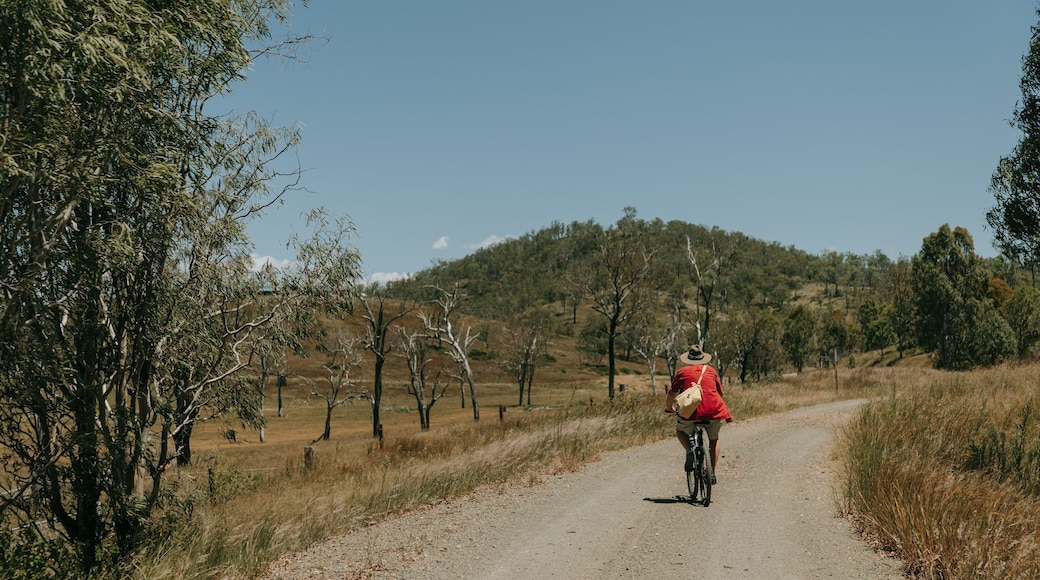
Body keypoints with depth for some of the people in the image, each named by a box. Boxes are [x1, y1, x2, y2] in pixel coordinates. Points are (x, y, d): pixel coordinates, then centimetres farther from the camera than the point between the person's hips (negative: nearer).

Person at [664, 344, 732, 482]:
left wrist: (669, 407, 33)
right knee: (714, 439, 29)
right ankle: (712, 473, 23)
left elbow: (671, 394, 13)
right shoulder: (710, 370, 18)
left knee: (680, 430, 28)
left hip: (691, 412, -2)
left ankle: (689, 451, 0)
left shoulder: (682, 372, 12)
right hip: (714, 411, 2)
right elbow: (720, 392, 25)